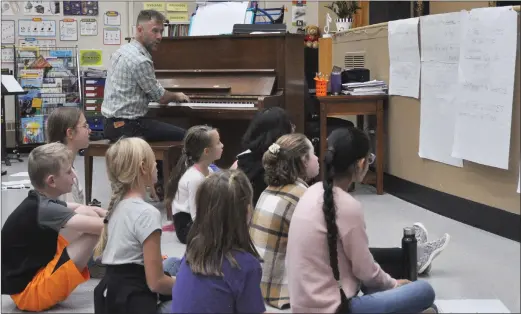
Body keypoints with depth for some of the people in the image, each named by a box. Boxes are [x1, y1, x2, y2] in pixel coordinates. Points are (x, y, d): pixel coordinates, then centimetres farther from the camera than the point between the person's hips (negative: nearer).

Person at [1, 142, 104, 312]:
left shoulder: (42, 201, 4)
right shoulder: (44, 209, -24)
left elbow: (81, 211, 19)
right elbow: (99, 226, -31)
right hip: (29, 291, -10)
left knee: (84, 212, 4)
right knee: (94, 231, -20)